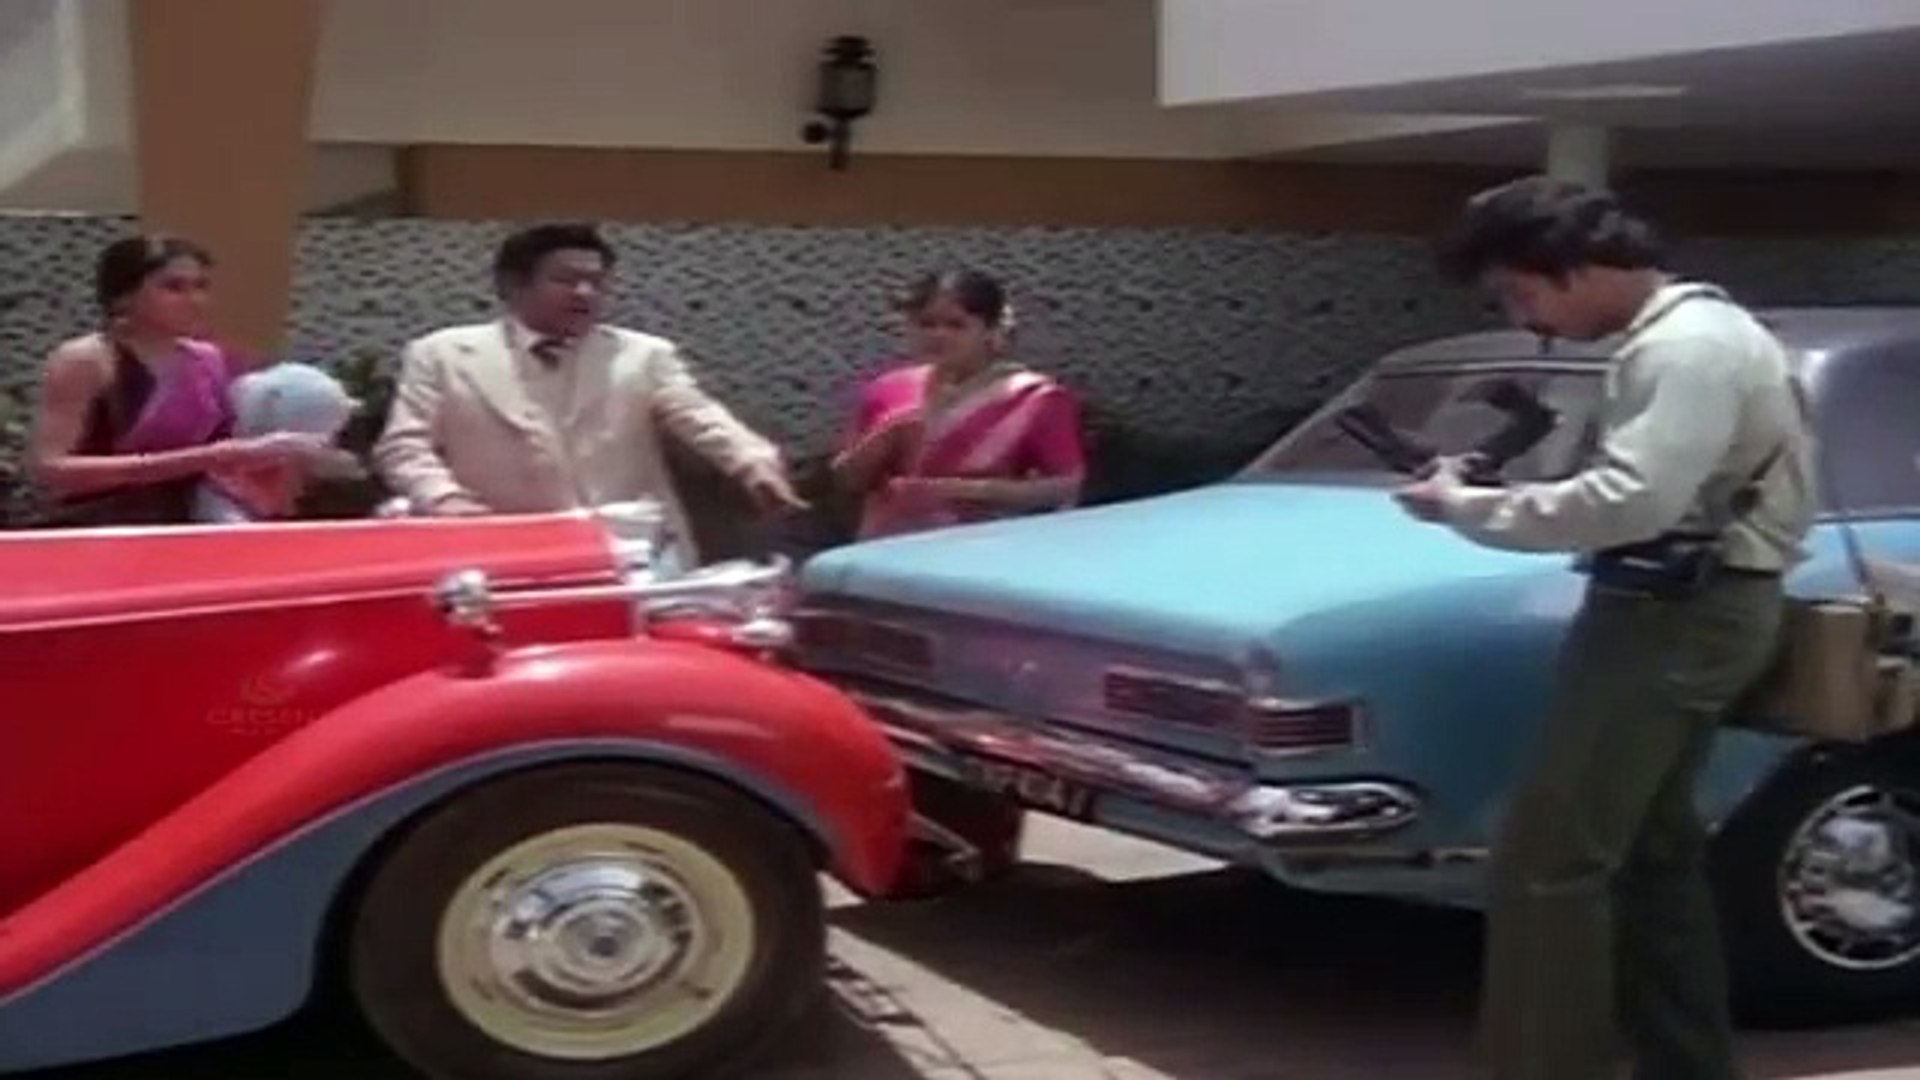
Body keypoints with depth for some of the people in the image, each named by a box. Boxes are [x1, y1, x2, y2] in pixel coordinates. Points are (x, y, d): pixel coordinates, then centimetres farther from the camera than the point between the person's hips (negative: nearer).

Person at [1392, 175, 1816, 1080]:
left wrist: (1467, 507, -20)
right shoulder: (1673, 337, 15)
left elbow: (1634, 500, -28)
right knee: (1654, 849, 17)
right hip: (1682, 607, 11)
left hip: (1679, 618, -11)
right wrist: (1496, 494, 2)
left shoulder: (1690, 347, -18)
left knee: (1547, 860, -11)